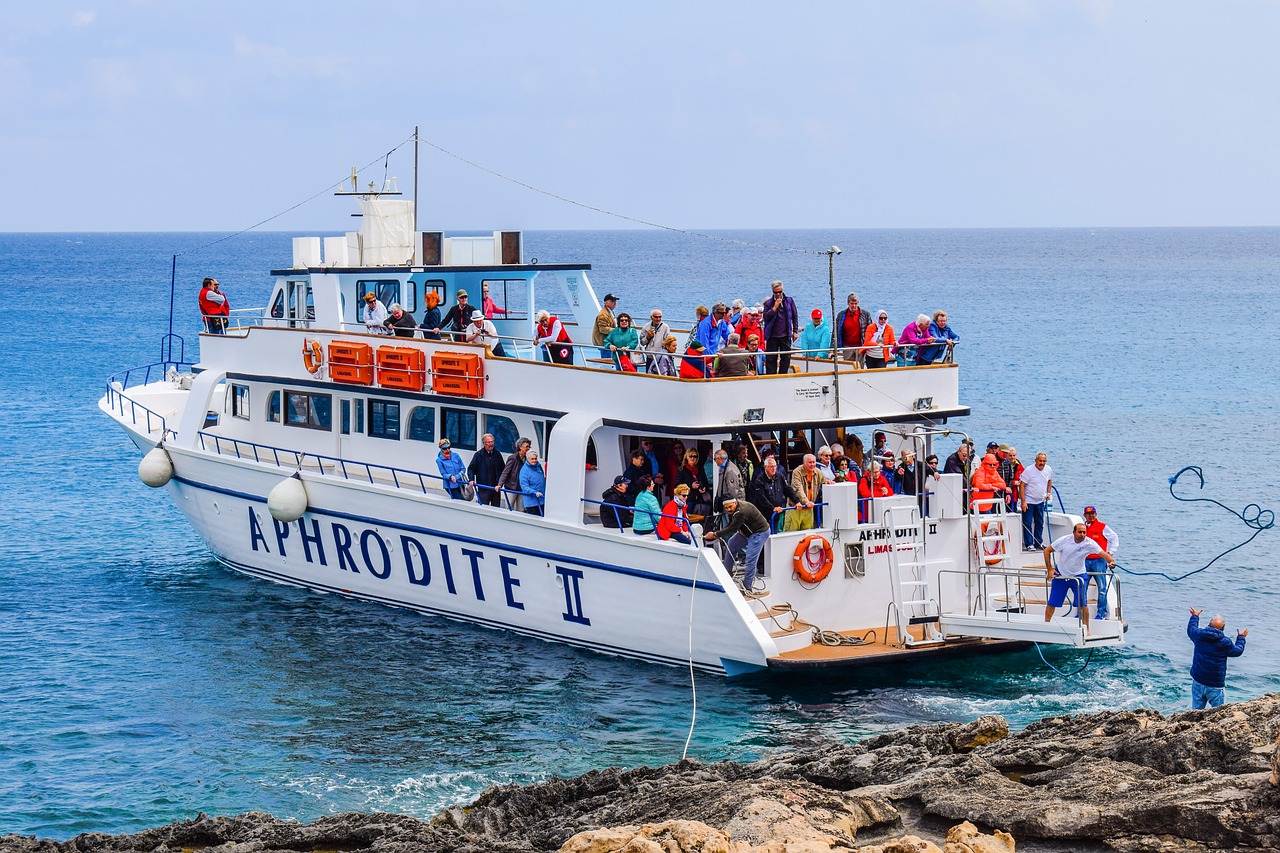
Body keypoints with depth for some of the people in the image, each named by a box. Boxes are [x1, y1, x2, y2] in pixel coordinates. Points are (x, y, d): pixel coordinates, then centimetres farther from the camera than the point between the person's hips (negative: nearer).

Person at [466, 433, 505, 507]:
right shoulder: (478, 455, -1)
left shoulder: (497, 455, 10)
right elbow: (471, 469, 1)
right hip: (483, 488, -4)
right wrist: (471, 480, -14)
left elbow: (503, 469, 18)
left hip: (496, 487, 4)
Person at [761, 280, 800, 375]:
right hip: (772, 336, -1)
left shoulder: (789, 301, 5)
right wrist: (775, 307, -16)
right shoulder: (768, 303, 2)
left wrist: (795, 331, 4)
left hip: (785, 335, 1)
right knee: (771, 359, 0)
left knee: (786, 358, 2)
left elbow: (795, 316, 10)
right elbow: (766, 317, -9)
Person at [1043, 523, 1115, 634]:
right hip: (1060, 575, 1)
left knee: (1082, 603, -10)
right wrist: (1050, 570, -9)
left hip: (1078, 575, -1)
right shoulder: (1064, 540, -15)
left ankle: (1086, 629, 2)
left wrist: (1111, 561, -46)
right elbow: (1047, 551, -6)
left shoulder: (1089, 543, -15)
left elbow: (1103, 554, -24)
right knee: (1052, 603, 3)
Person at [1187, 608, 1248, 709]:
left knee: (1196, 710, 9)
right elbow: (1238, 651, 9)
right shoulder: (1225, 643, -11)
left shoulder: (1199, 634, -3)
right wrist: (1241, 637, 27)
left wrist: (1195, 616, 40)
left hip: (1198, 681, 4)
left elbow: (1191, 629, 22)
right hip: (1216, 685, -4)